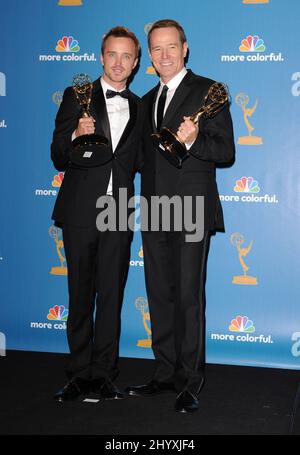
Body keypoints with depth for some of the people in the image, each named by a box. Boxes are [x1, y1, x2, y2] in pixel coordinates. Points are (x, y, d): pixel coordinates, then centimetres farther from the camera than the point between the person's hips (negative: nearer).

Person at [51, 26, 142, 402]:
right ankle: (79, 373, 16)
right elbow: (59, 159, -1)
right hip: (81, 211, -2)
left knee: (112, 295, 5)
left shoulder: (139, 107, 11)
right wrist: (76, 136, -20)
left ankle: (103, 373, 15)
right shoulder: (77, 96, 2)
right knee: (80, 295, 6)